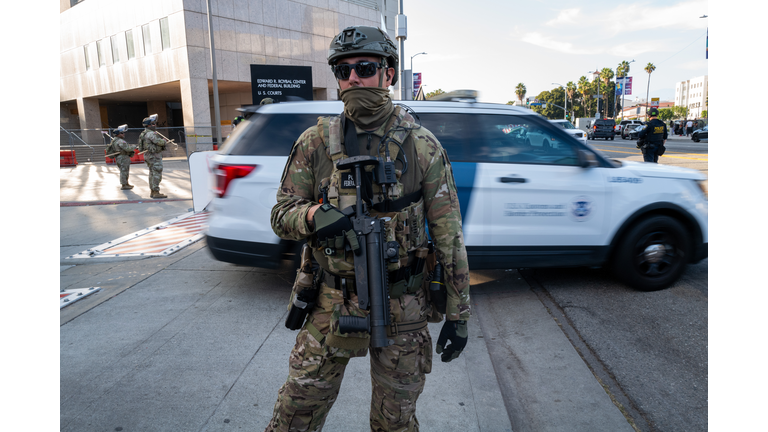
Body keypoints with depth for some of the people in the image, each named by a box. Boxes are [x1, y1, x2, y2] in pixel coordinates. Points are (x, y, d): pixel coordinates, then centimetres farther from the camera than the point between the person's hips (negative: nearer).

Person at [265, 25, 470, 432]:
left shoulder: (421, 145, -5)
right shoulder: (315, 142, -1)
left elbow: (448, 234, -3)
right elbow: (281, 215, 3)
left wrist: (458, 313, -2)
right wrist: (313, 216, -21)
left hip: (402, 308, -1)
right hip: (332, 305, 1)